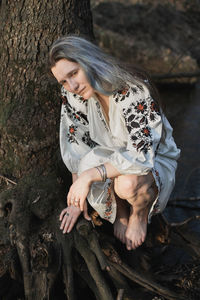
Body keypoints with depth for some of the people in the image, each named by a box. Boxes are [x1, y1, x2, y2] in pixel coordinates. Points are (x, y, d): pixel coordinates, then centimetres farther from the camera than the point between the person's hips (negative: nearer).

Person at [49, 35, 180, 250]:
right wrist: (78, 200, -5)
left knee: (128, 184, -38)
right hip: (113, 155, 4)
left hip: (154, 160, -4)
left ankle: (140, 215, -1)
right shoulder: (72, 93, -14)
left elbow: (141, 156, -36)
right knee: (91, 160, -32)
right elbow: (75, 144, -7)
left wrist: (89, 176, -38)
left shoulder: (134, 94, -31)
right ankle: (121, 211, -2)